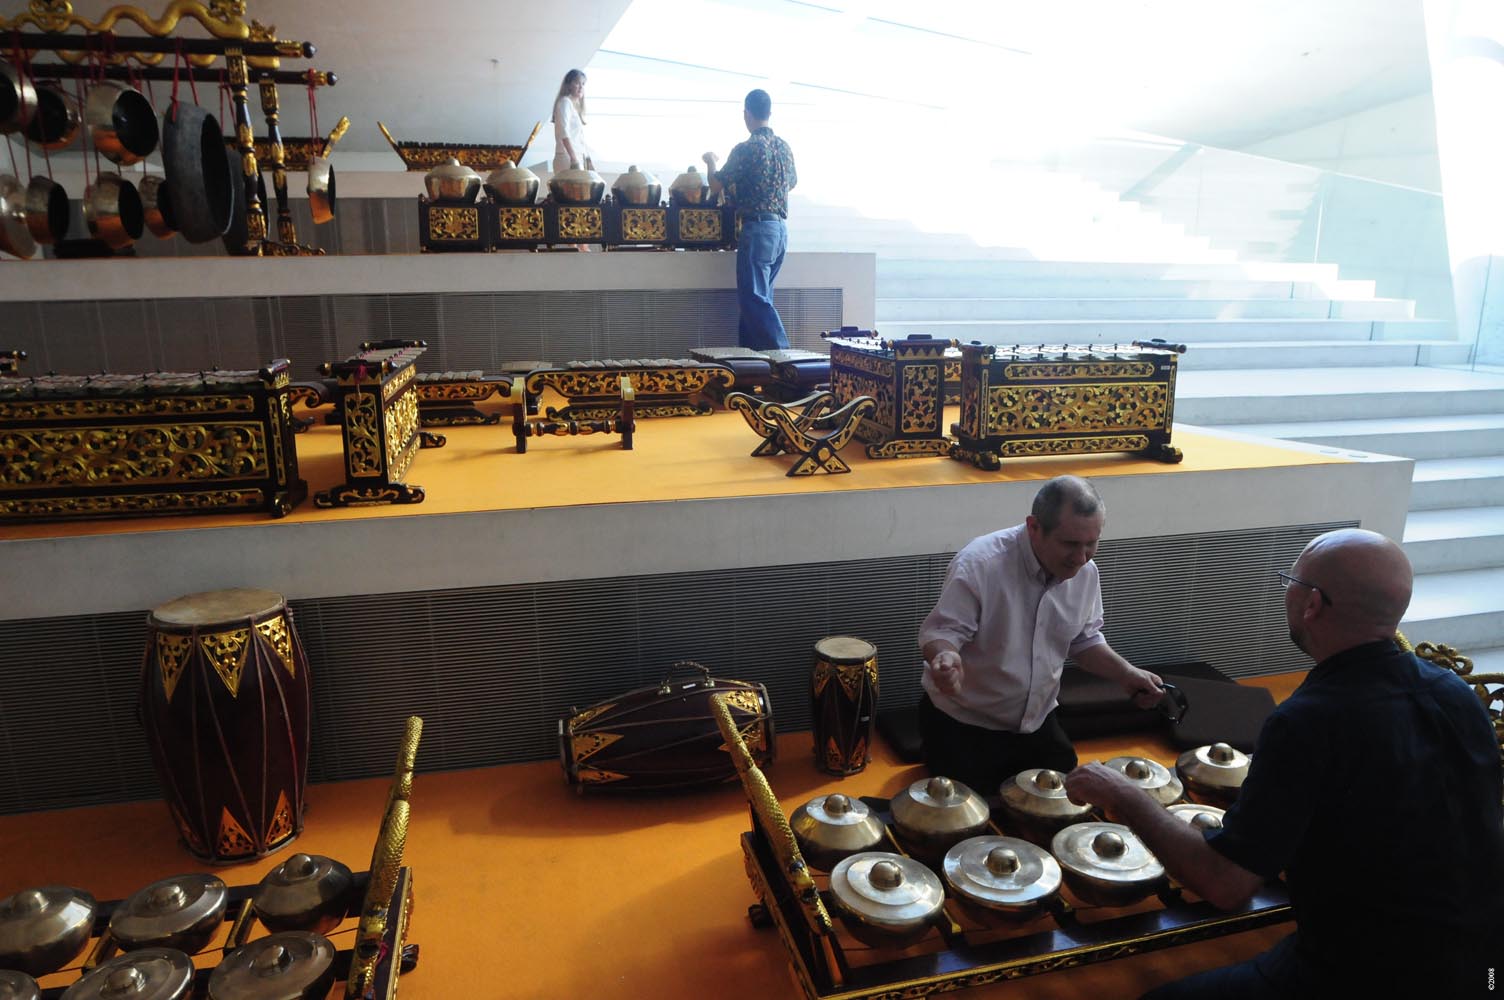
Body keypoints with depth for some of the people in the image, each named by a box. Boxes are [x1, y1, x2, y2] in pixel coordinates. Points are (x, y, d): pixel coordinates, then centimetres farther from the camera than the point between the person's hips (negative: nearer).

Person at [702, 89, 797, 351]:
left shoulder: (746, 149, -11)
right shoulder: (784, 147, 11)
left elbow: (716, 185, -3)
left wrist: (710, 161, 16)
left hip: (758, 228, -8)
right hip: (781, 228, 8)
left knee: (754, 298, -7)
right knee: (759, 296, 14)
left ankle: (781, 352, -14)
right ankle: (752, 353, 17)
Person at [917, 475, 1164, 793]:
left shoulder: (1085, 571, -5)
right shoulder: (979, 563, -26)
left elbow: (1084, 640, 10)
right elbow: (940, 632, -24)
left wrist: (1126, 674, -5)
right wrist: (944, 657, -46)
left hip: (1038, 725, 6)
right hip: (963, 727, -6)